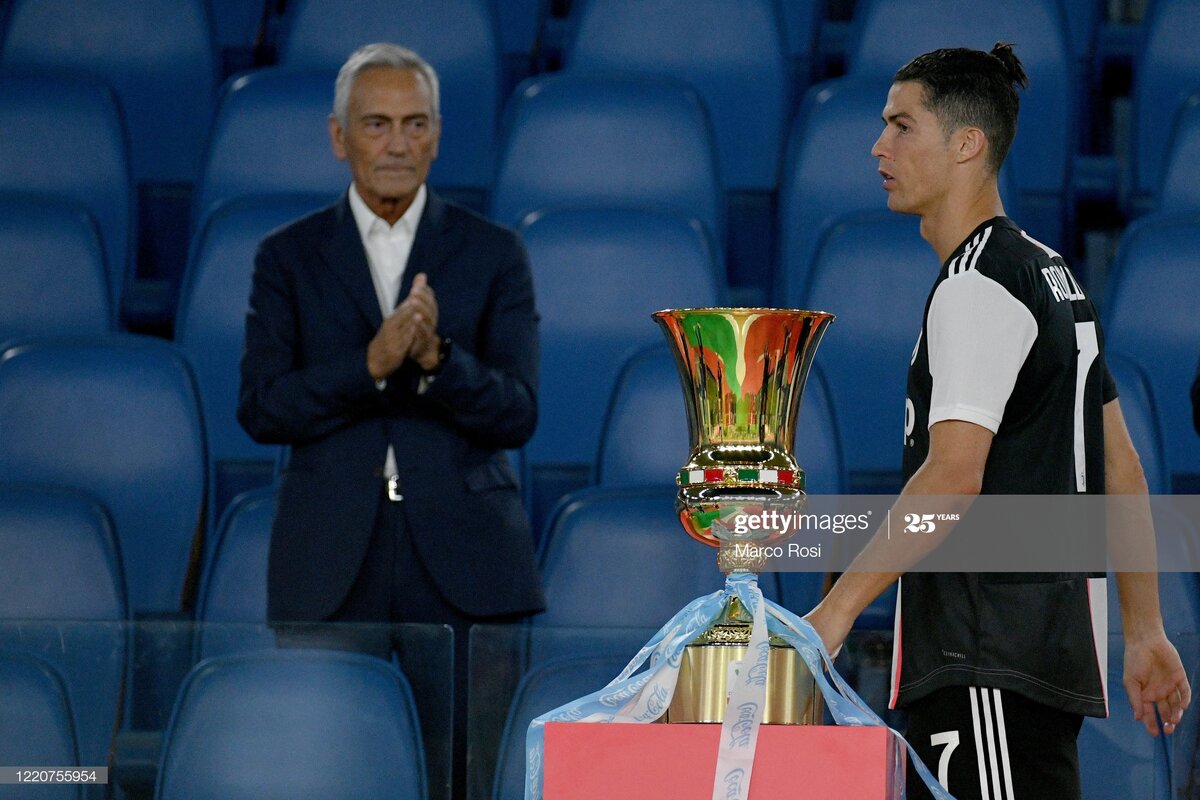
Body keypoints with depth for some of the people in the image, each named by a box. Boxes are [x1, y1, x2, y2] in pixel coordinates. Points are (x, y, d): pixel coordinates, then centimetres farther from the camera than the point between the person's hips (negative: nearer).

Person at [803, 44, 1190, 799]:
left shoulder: (977, 284, -12)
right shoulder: (1055, 275, 19)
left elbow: (953, 476, -22)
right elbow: (1119, 467, 21)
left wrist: (836, 610, -22)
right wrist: (1145, 633, 24)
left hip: (992, 661, -10)